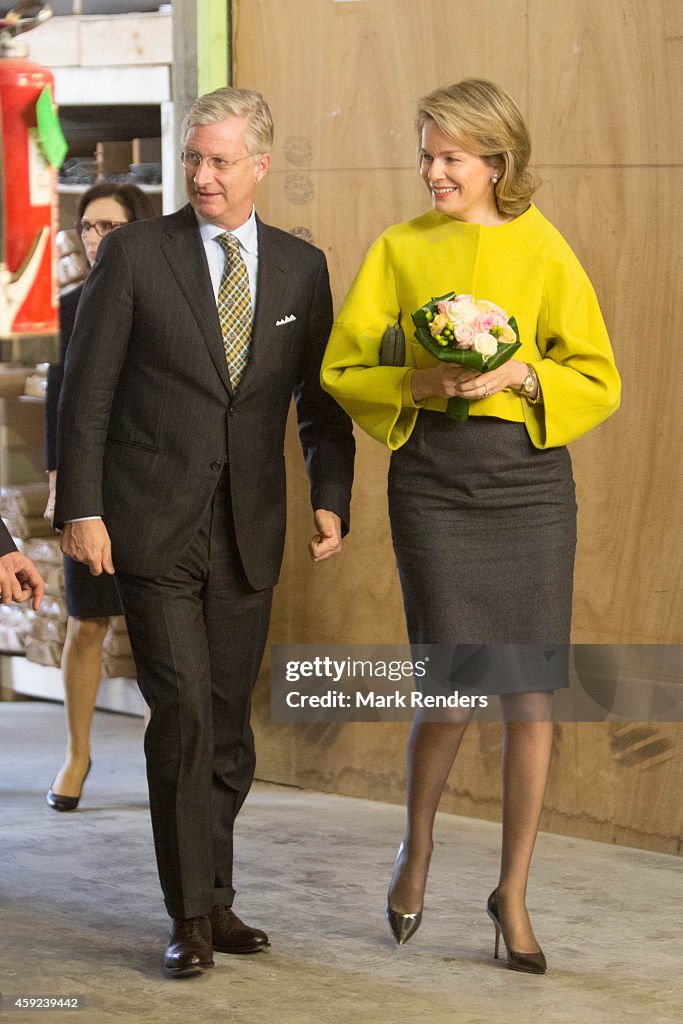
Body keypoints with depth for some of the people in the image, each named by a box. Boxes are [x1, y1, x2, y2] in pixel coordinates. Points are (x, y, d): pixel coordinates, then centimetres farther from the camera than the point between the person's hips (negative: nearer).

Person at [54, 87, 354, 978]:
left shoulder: (301, 267, 8)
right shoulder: (134, 253, -2)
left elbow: (321, 400, 11)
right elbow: (86, 391, -3)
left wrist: (332, 499, -2)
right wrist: (80, 510, -10)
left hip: (249, 535, 3)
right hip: (153, 527, -3)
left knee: (229, 725, 8)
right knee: (182, 712, -10)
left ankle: (214, 898, 21)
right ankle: (192, 914, -2)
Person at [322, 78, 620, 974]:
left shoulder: (545, 253, 5)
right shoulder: (399, 250, 6)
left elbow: (599, 381, 5)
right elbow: (343, 369, 7)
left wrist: (523, 375, -13)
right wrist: (418, 382, -10)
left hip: (531, 478, 1)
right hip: (433, 480, -1)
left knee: (531, 697, 0)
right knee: (453, 695, -8)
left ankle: (513, 893, 16)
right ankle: (418, 845, 22)